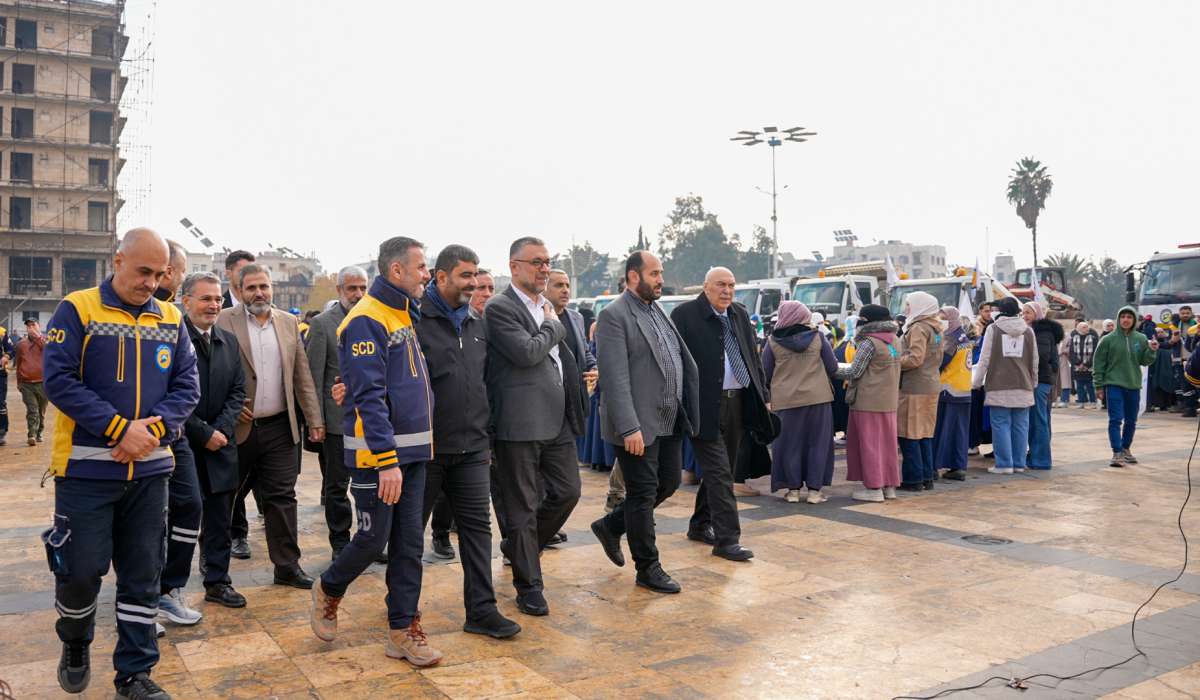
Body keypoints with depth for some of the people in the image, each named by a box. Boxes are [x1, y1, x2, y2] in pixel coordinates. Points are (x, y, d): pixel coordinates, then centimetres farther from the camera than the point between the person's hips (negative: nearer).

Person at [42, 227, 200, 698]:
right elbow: (59, 380, -13)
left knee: (143, 574, 8)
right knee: (81, 568, 3)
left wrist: (155, 428, -14)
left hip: (149, 469, 4)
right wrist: (120, 429, -20)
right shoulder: (77, 310, -5)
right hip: (86, 468, -3)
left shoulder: (170, 320, 6)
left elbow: (187, 386, 3)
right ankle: (75, 643, 34)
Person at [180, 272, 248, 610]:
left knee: (219, 519, 12)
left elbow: (237, 390, 8)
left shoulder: (228, 341, 10)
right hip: (181, 443, -6)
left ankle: (217, 581, 23)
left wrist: (221, 430, -6)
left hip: (219, 443, 6)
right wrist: (202, 433, -14)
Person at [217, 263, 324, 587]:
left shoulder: (289, 322, 7)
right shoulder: (225, 321, -4)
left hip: (280, 427, 2)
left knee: (282, 496, 3)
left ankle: (287, 566, 8)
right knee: (231, 492, 15)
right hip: (239, 426, -2)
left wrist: (315, 419, 5)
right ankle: (236, 535, 39)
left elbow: (302, 376, 8)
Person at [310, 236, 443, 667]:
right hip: (377, 453, -8)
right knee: (374, 537, 1)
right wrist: (387, 460, -24)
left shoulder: (407, 315, 13)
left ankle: (403, 630, 17)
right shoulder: (366, 320, -14)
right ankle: (328, 592, 30)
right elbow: (369, 396, -20)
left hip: (412, 449, 8)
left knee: (409, 543, 9)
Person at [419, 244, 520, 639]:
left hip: (472, 448, 6)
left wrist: (484, 435, 17)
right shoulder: (416, 321, -10)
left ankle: (481, 610, 13)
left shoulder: (476, 326, 12)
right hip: (426, 447, -5)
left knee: (477, 526, 5)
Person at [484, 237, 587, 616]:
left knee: (567, 492, 12)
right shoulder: (499, 308, -10)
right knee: (522, 507, 4)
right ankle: (528, 585, 17)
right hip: (520, 424, -8)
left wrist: (578, 378, 15)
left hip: (557, 420, 8)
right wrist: (553, 326, -6)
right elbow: (527, 352, -22)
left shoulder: (548, 307, 16)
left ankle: (517, 546, 34)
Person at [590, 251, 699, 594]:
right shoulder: (613, 316, -13)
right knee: (643, 493, 3)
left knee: (668, 483, 16)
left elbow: (682, 360, 18)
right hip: (638, 424, -8)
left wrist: (687, 413, 11)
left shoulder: (659, 311, 13)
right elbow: (615, 378, -19)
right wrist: (630, 428, -24)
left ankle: (611, 526, 34)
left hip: (669, 421, 8)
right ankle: (648, 568, 18)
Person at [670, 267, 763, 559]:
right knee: (719, 473, -7)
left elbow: (754, 357, 18)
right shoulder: (685, 314, -7)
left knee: (720, 470, 15)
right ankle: (727, 539, -2)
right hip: (705, 405, -7)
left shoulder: (740, 314, 13)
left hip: (737, 403, 7)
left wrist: (762, 395, 13)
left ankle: (700, 525, 31)